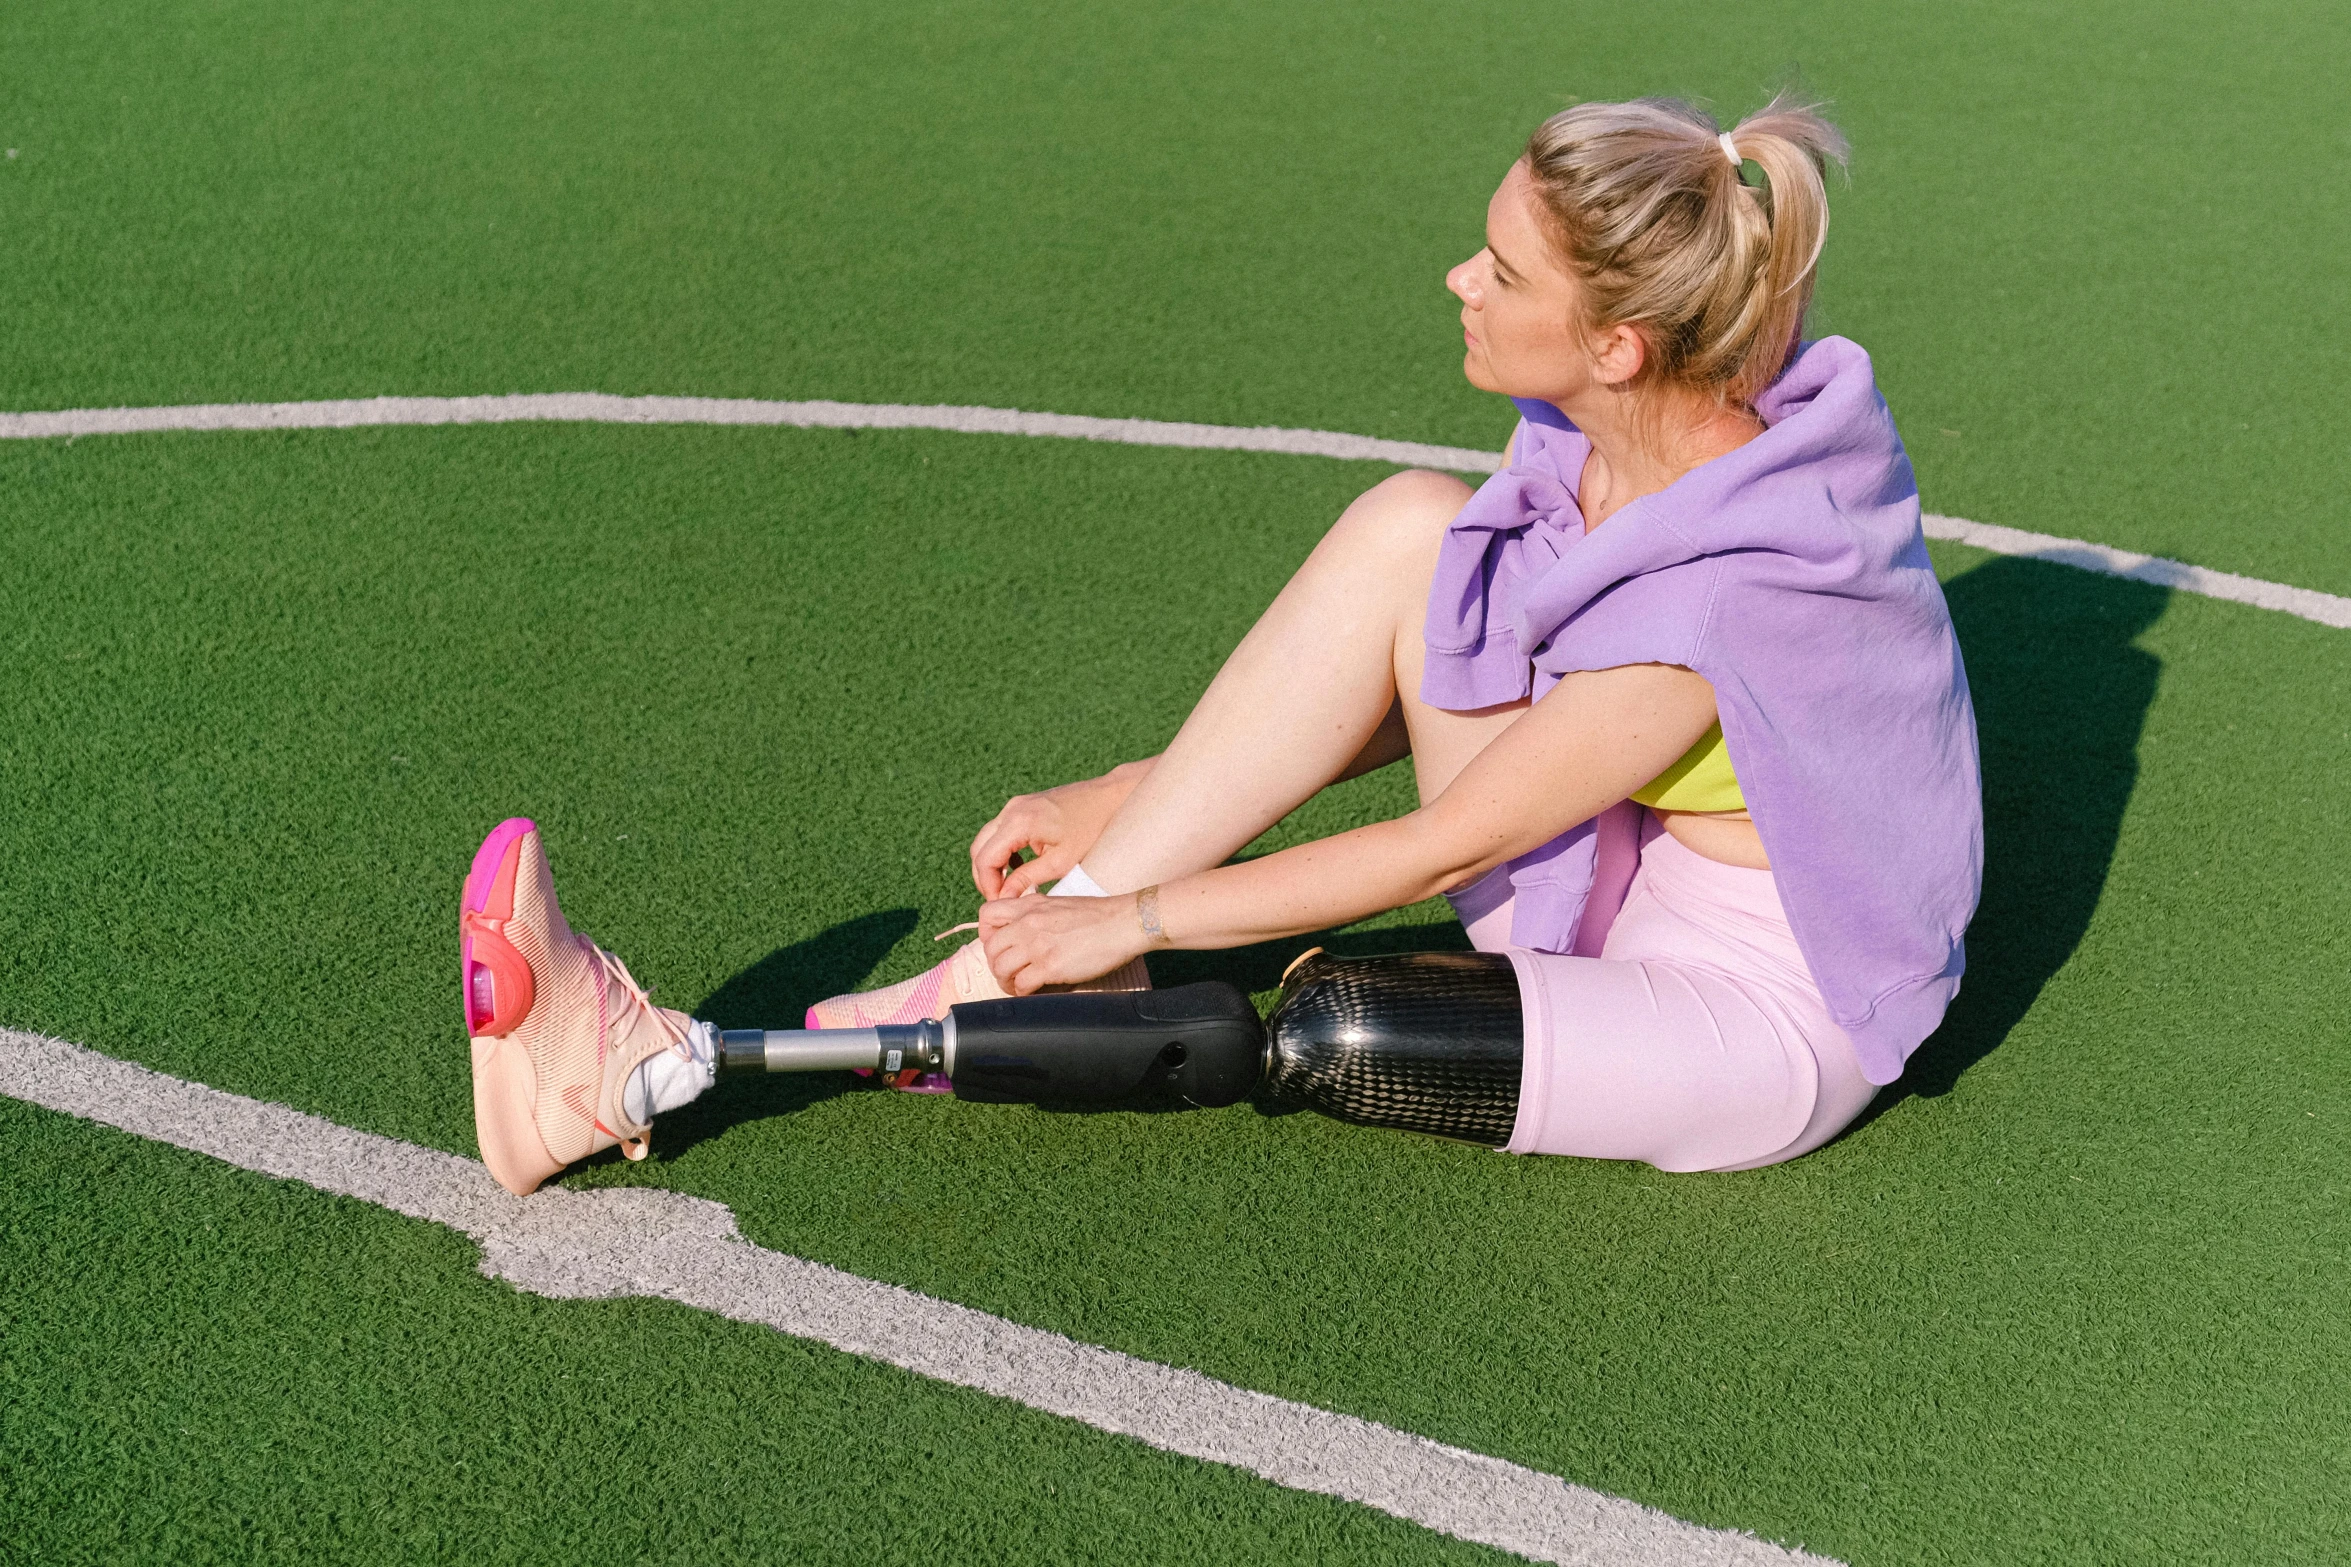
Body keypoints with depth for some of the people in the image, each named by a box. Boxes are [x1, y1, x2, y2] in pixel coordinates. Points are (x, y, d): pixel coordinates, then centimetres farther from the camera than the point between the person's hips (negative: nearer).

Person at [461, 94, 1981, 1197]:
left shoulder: (1726, 593, -31)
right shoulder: (1606, 437, -7)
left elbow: (1435, 849, -23)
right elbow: (1410, 700, 1)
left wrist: (1131, 913, -15)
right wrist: (1141, 799, -5)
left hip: (1773, 1011, -6)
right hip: (1616, 891, 6)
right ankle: (1000, 975, -15)